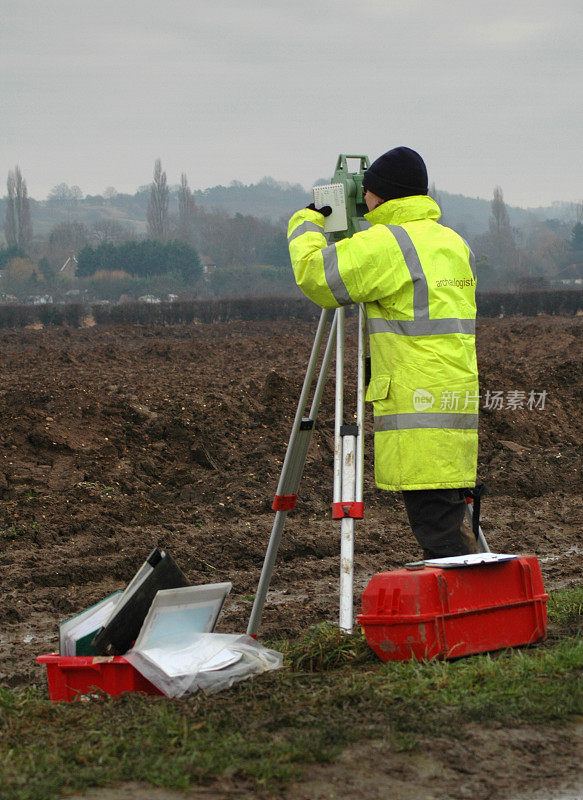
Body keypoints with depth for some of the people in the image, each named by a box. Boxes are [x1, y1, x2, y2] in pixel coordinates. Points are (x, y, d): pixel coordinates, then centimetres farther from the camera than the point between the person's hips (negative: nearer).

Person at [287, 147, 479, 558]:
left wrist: (305, 223, 8)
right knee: (446, 523, 13)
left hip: (420, 415, -9)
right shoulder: (455, 243, 15)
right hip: (457, 408, 9)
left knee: (437, 530, -8)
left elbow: (315, 277, -10)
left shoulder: (386, 244, -11)